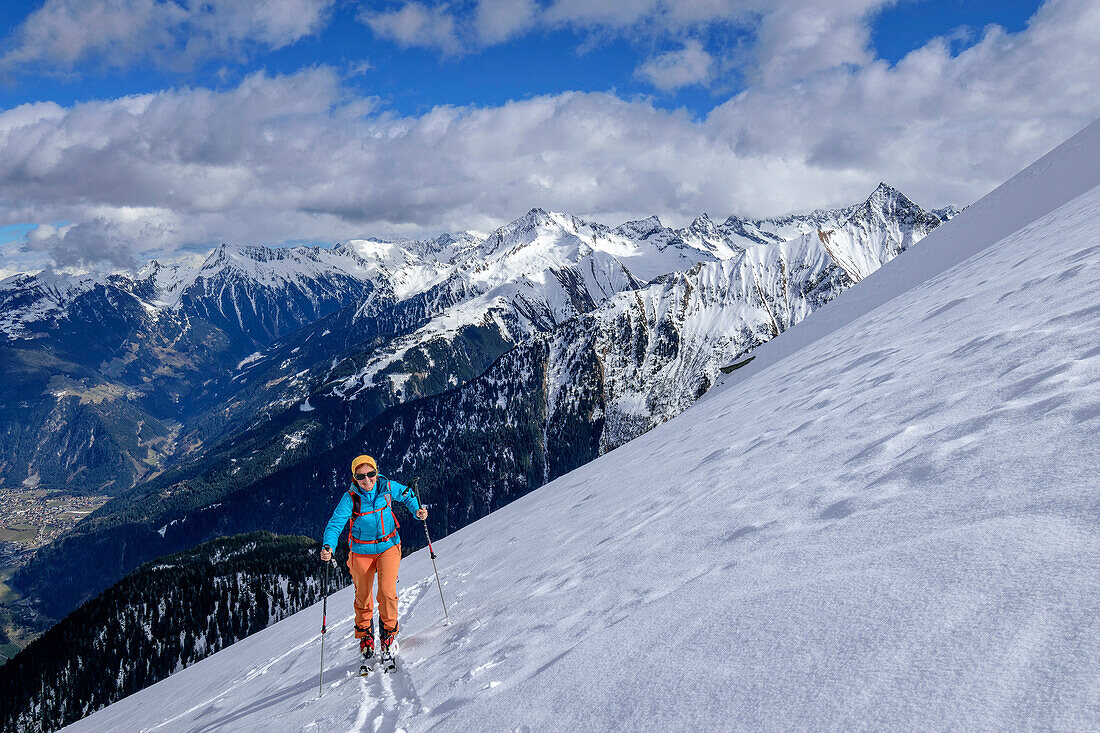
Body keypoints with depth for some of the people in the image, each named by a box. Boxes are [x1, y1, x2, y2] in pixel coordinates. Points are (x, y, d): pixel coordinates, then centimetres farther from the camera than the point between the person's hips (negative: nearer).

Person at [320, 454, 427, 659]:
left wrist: (416, 510, -7)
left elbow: (406, 494, 10)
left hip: (388, 546, 0)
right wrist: (328, 546, -37)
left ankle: (388, 630, 13)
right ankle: (365, 635, 35)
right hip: (362, 552, 0)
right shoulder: (350, 498, -17)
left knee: (387, 592, -14)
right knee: (363, 598, 9)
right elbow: (336, 523, -21)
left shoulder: (388, 487, -11)